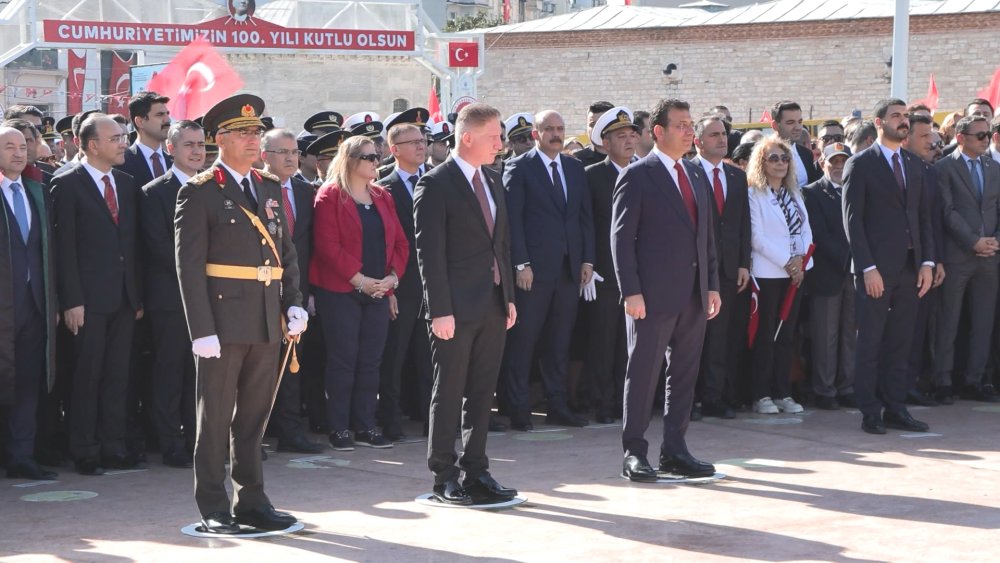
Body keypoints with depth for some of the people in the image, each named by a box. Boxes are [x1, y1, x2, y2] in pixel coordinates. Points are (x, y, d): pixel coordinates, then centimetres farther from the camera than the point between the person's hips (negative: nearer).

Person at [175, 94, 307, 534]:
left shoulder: (270, 188, 14)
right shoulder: (199, 193, -6)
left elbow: (286, 251, 18)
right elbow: (189, 266, -10)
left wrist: (293, 302, 4)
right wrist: (201, 330, -16)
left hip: (267, 322, 6)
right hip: (223, 321, -6)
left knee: (254, 416, 12)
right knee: (215, 417, 2)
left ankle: (251, 501, 20)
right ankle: (213, 509, 9)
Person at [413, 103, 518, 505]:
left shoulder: (493, 182, 14)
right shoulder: (435, 185, -10)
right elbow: (429, 252, -14)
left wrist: (509, 297, 13)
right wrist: (440, 310, -18)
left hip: (492, 305, 7)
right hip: (456, 307, -7)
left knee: (482, 394, 11)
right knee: (449, 394, 2)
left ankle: (476, 472, 18)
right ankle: (444, 477, 9)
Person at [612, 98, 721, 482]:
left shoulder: (697, 175, 15)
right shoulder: (637, 176, -6)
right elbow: (621, 237, -9)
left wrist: (712, 285, 11)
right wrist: (630, 291, -16)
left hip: (693, 294, 7)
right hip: (654, 294, -7)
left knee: (685, 375, 9)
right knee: (643, 374, -2)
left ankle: (675, 452, 17)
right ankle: (634, 453, 5)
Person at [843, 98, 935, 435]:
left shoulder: (915, 165, 14)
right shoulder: (860, 164, -4)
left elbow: (923, 216, 14)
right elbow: (852, 219, -8)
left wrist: (927, 262, 4)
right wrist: (868, 268, -15)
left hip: (910, 267, 5)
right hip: (877, 268, -5)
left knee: (900, 343, 8)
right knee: (870, 343, 0)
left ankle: (895, 409, 14)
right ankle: (870, 413, 5)